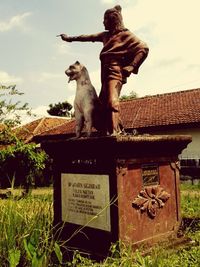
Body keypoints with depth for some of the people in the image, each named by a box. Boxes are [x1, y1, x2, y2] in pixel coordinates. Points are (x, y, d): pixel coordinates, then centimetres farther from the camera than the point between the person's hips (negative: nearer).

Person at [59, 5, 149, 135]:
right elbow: (89, 37, 34)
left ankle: (114, 132, -29)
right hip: (106, 73, 8)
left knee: (112, 102, -23)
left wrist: (132, 66, -16)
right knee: (103, 104, 1)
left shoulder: (125, 34, 3)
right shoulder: (106, 35, 25)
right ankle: (108, 132, 1)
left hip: (115, 72, -8)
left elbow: (143, 48, -6)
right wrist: (70, 38, 39)